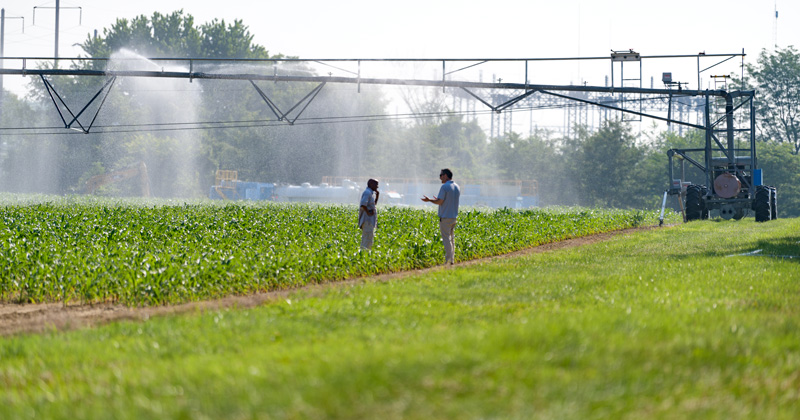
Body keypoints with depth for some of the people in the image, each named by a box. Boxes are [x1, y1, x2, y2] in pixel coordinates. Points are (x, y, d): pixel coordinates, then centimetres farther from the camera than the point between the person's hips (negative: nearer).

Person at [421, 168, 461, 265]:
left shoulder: (444, 187, -14)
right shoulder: (457, 187, 10)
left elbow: (439, 202, -15)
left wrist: (429, 200, 1)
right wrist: (439, 200, 26)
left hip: (445, 217, -7)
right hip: (454, 217, 7)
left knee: (446, 239, -5)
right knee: (451, 238, 14)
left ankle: (448, 260, -8)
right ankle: (452, 260, 13)